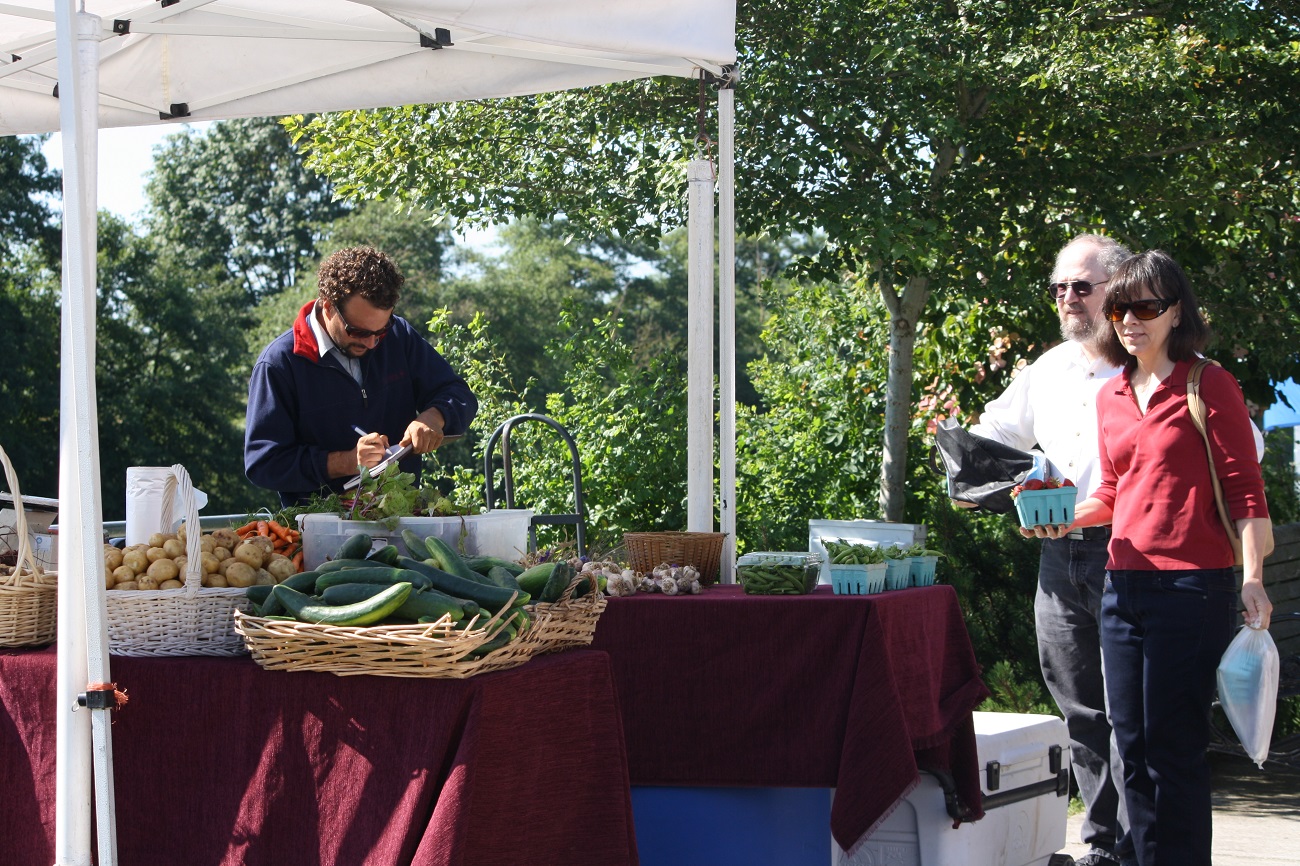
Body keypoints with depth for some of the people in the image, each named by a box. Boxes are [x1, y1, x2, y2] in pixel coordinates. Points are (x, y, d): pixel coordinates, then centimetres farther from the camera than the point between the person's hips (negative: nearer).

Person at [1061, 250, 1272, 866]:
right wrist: (1068, 515, 4)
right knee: (1131, 744, 8)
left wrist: (1253, 579, -16)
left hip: (1193, 585, -7)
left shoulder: (1209, 386, -3)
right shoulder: (1111, 397, 15)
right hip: (1124, 584, 7)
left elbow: (1245, 490, -7)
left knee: (1173, 745, -7)